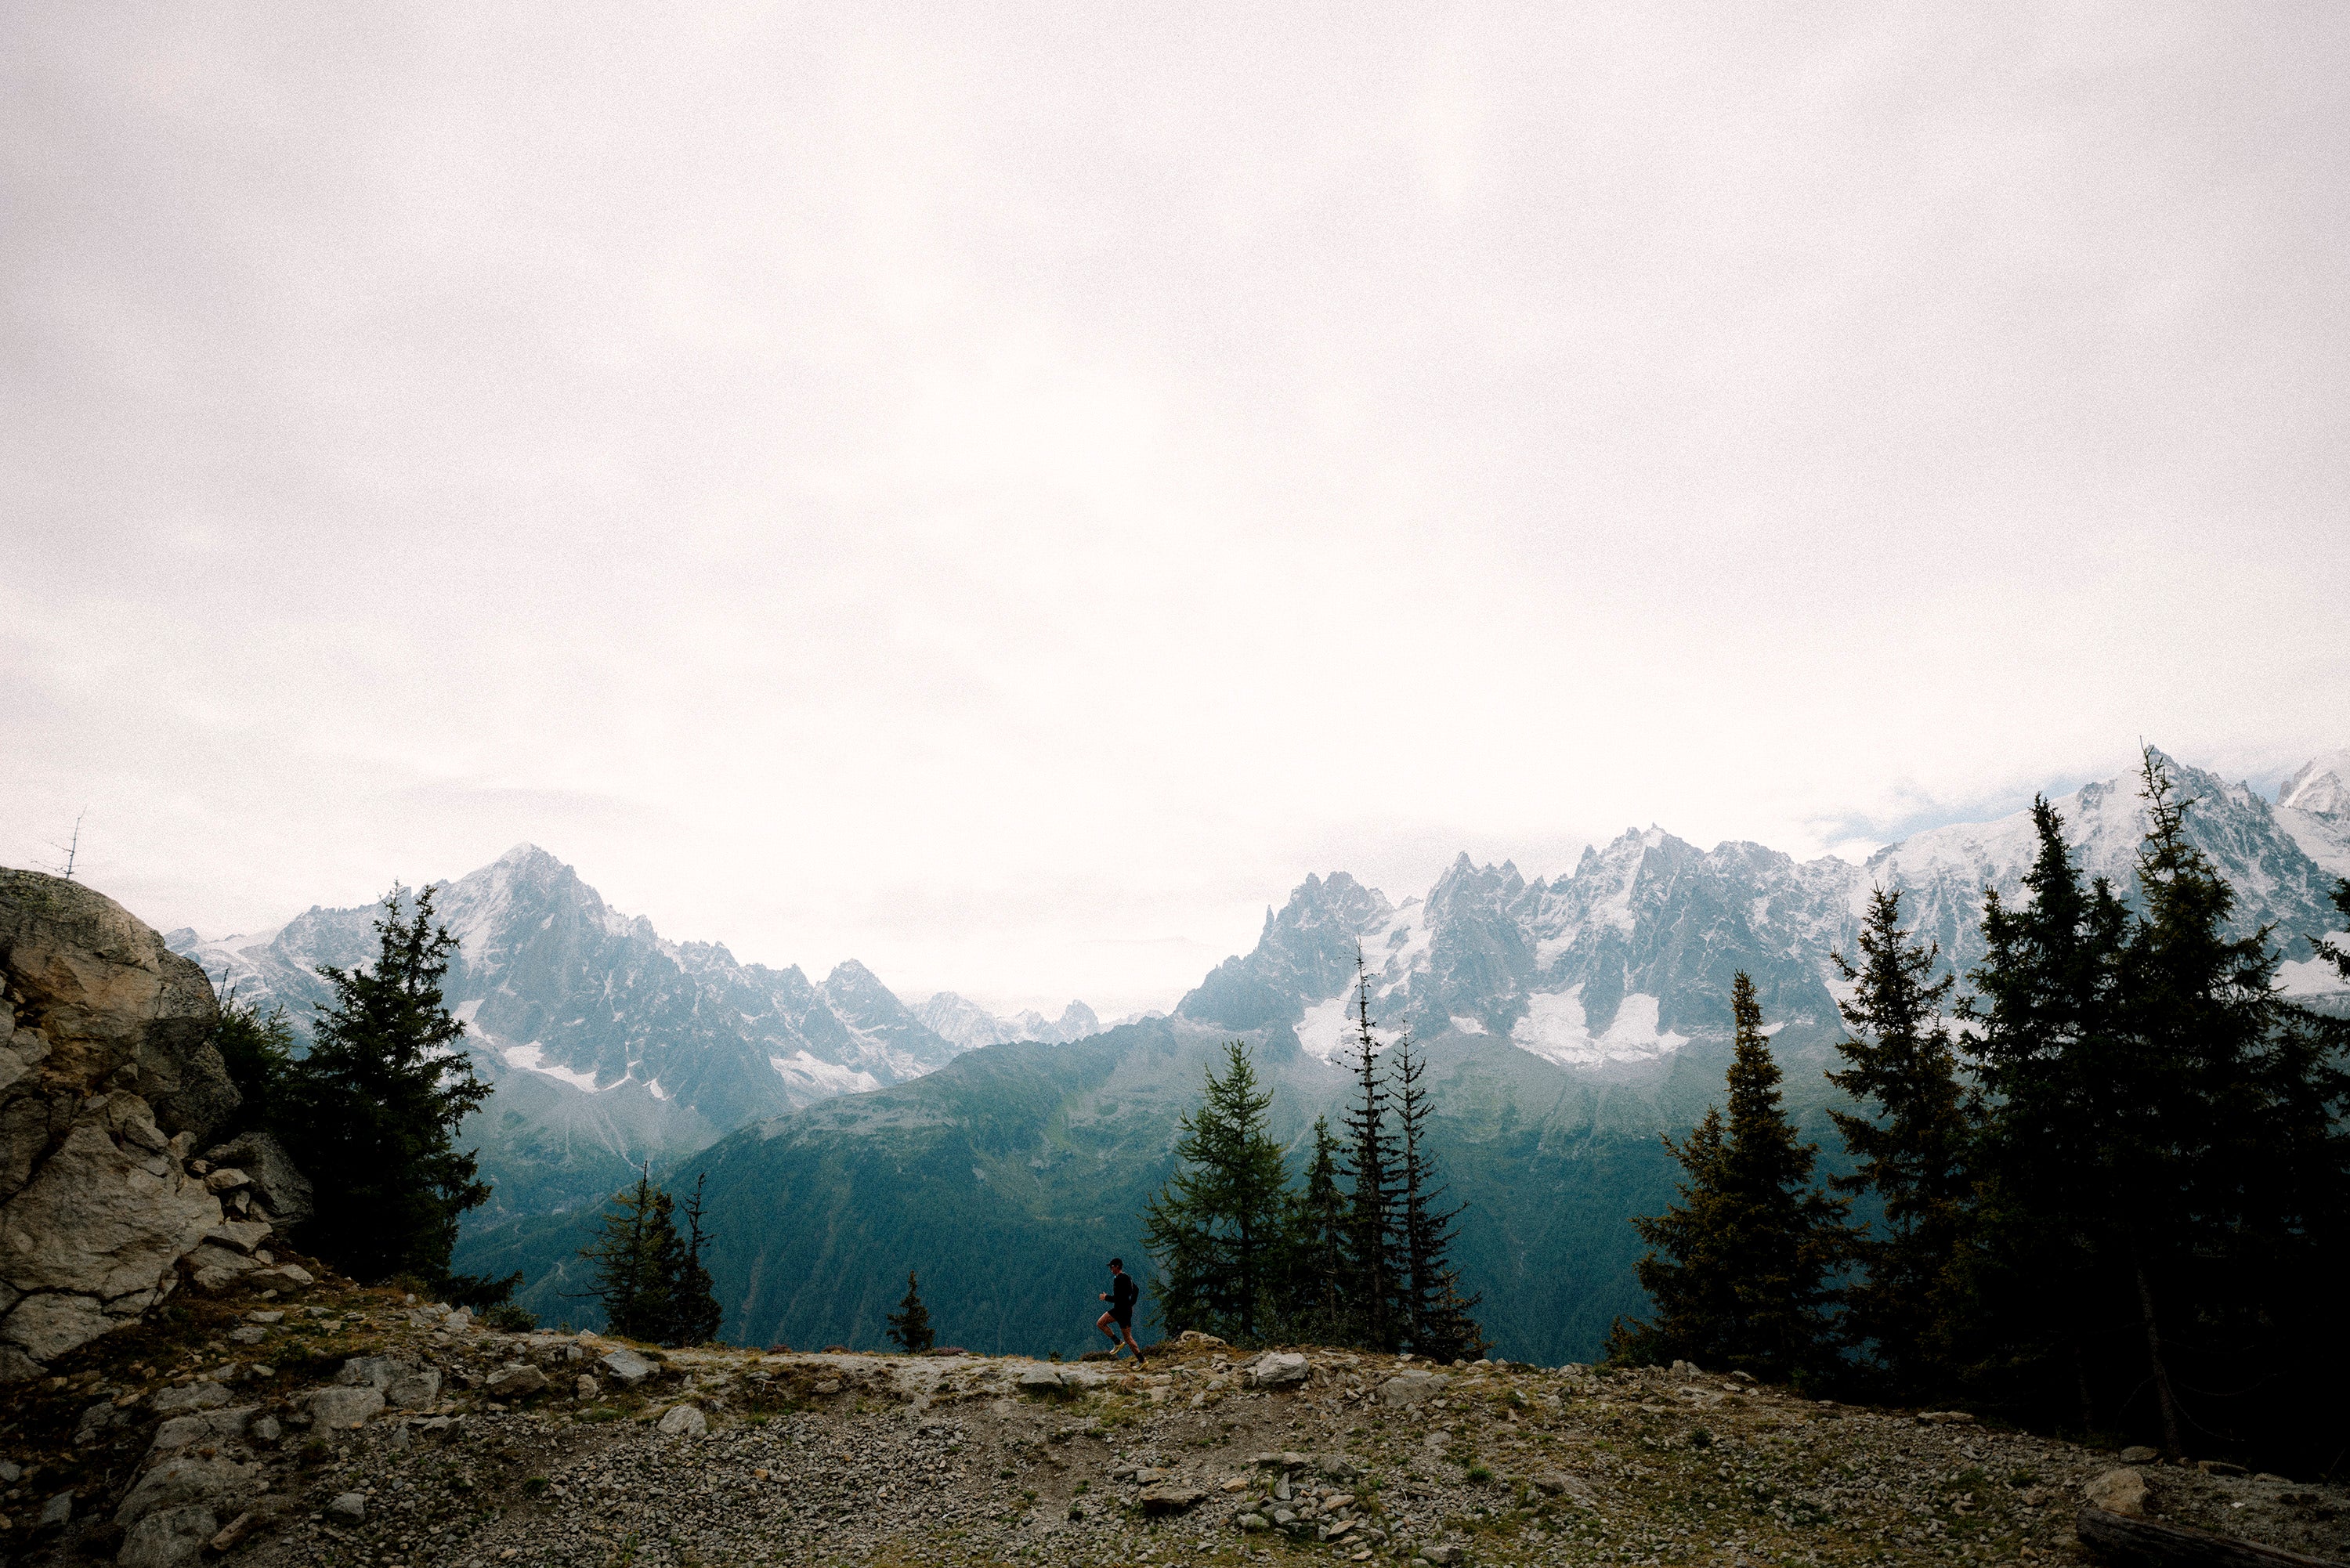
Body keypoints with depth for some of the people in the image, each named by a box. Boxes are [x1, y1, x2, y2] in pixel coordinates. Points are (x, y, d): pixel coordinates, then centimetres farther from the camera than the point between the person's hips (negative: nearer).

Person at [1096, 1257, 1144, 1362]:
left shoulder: (1118, 1279, -21)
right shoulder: (1126, 1277, 11)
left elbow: (1117, 1298, -26)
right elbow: (1136, 1291, 21)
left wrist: (1106, 1297, -10)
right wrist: (1131, 1304, 21)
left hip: (1123, 1311, -10)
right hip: (1118, 1310, 10)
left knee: (1128, 1337, -3)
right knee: (1100, 1323, 11)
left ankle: (1142, 1360, 2)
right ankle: (1118, 1342, 10)